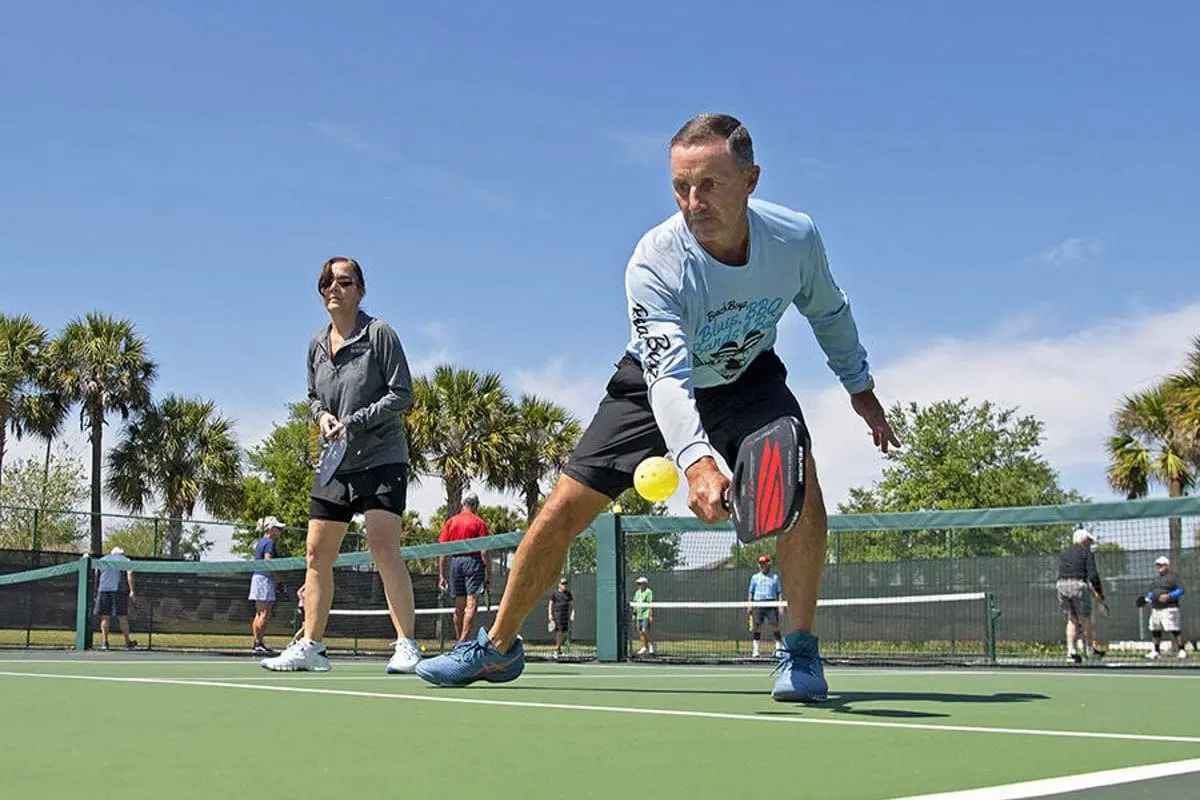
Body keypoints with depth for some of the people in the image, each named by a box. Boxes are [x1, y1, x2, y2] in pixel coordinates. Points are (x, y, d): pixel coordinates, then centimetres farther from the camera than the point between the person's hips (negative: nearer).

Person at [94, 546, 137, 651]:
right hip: (119, 590, -2)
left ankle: (104, 642, -2)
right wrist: (131, 590, -8)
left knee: (105, 617, 4)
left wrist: (95, 591, 16)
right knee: (122, 617, 2)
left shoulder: (102, 560, 19)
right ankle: (128, 643, 6)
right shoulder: (125, 560, 11)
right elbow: (129, 574, -3)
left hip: (103, 589, 2)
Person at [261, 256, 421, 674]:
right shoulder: (317, 345, 12)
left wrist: (355, 422, -16)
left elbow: (402, 395, -10)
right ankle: (310, 646, 13)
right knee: (317, 553, 5)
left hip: (381, 457, -7)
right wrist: (323, 415, 1)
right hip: (335, 464, 7)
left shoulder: (379, 334, -6)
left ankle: (406, 645, -15)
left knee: (383, 547, -18)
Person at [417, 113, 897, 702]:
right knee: (563, 509, -6)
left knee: (798, 478, -28)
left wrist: (860, 387, 10)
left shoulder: (796, 238, -24)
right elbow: (669, 376, -45)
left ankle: (800, 650, -14)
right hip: (655, 383, -1)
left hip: (748, 378, 2)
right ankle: (499, 647, 15)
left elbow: (828, 311, 1)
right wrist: (695, 461, -62)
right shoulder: (654, 263, -34)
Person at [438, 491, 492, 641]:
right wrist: (489, 573, -3)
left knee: (459, 606, 13)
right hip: (473, 561, -4)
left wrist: (441, 575, 10)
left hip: (455, 561, 4)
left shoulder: (450, 522, 10)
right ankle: (463, 640, -17)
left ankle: (458, 640, 18)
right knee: (471, 604, -6)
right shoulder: (479, 523, -1)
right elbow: (484, 551, -8)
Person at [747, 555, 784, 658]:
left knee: (775, 626, -6)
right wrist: (749, 604, 4)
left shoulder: (775, 577, 12)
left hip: (772, 603, 0)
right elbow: (750, 592, 14)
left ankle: (779, 648, -4)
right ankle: (755, 650, -1)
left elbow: (779, 592, 11)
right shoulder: (755, 577, 13)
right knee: (757, 626, -2)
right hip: (758, 603, 1)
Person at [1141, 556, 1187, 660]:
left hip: (1169, 608, -8)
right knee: (1155, 631, 9)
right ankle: (1156, 652, 18)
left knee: (1175, 630, -13)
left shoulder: (1173, 577, -2)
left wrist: (1169, 596, -22)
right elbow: (1152, 592, 28)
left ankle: (1181, 651, -10)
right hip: (1155, 608, 8)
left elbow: (1181, 590, -10)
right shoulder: (1156, 579, 21)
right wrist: (1146, 598, 9)